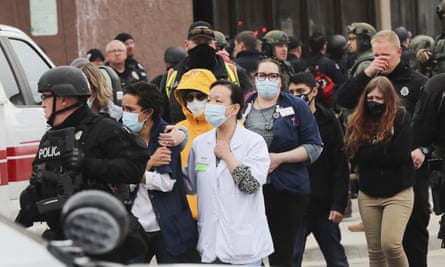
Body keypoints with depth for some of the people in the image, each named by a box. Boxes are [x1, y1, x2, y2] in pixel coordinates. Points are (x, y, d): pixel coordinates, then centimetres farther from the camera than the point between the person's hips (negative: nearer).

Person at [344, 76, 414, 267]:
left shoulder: (401, 118, -5)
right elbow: (355, 154, -7)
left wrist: (371, 152, -11)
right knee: (375, 251, 7)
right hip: (368, 194, 4)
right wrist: (384, 150, -13)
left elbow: (400, 154, -16)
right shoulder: (358, 122, 5)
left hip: (398, 193, -4)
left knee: (390, 244, -19)